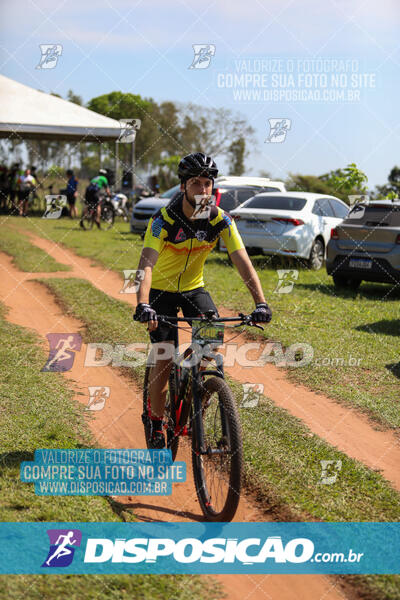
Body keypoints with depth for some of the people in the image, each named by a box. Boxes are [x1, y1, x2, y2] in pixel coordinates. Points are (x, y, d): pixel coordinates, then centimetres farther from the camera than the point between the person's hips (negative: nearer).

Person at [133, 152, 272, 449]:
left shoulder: (221, 219, -17)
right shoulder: (164, 219, -26)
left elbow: (243, 261, -23)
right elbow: (146, 264, -37)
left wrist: (261, 302, -37)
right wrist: (143, 305, -54)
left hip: (194, 288, 3)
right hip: (161, 290, -3)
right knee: (164, 359, -12)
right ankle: (156, 423, 9)